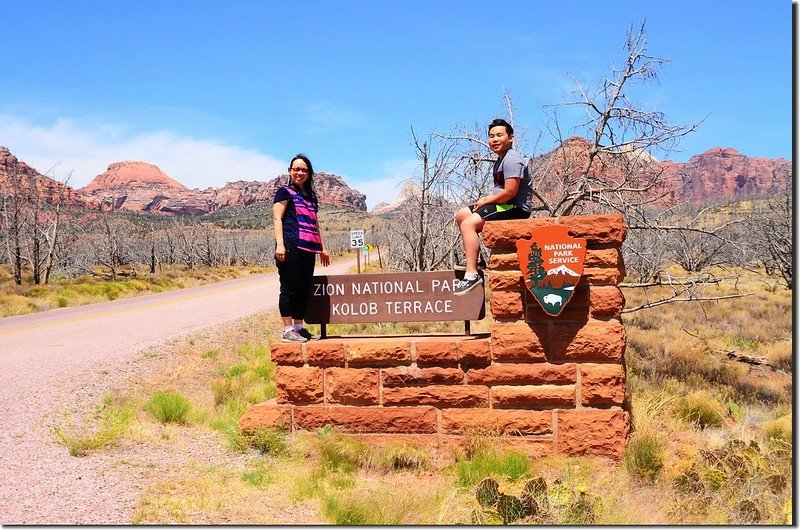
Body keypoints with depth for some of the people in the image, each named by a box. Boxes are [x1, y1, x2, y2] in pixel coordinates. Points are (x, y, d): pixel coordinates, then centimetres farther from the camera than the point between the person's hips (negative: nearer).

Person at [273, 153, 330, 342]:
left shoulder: (311, 196, 25)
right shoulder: (285, 192, 4)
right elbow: (277, 219, -4)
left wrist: (322, 248, 23)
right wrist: (280, 244, -17)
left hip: (308, 249, 7)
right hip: (291, 247, -7)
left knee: (304, 289, 8)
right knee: (289, 288, -6)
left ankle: (299, 328, 14)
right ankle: (288, 330, -4)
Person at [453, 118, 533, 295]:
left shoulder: (511, 160, -16)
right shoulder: (501, 160, 17)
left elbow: (510, 192, -25)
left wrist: (486, 201, -12)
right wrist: (487, 198, 4)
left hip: (516, 208, -11)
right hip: (505, 205, 11)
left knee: (468, 224, -24)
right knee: (461, 214, 15)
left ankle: (472, 274, -30)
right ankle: (474, 257, 17)